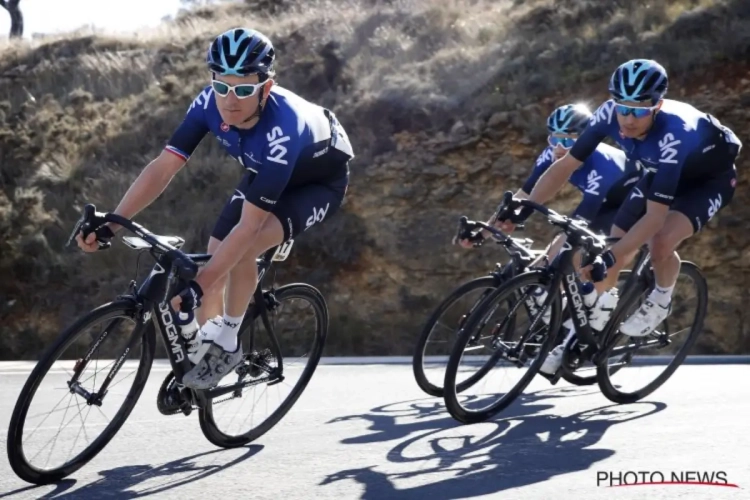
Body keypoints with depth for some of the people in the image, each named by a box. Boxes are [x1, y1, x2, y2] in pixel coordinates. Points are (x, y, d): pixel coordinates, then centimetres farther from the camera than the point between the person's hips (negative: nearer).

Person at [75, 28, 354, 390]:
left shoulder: (282, 129, -42)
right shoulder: (211, 104, -27)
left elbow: (249, 225, -41)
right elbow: (164, 166, -24)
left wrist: (197, 287, -44)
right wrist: (108, 225, -32)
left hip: (320, 182, -6)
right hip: (266, 172, 6)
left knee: (245, 247, -29)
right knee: (216, 252, -5)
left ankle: (226, 342, -9)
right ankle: (206, 343, 15)